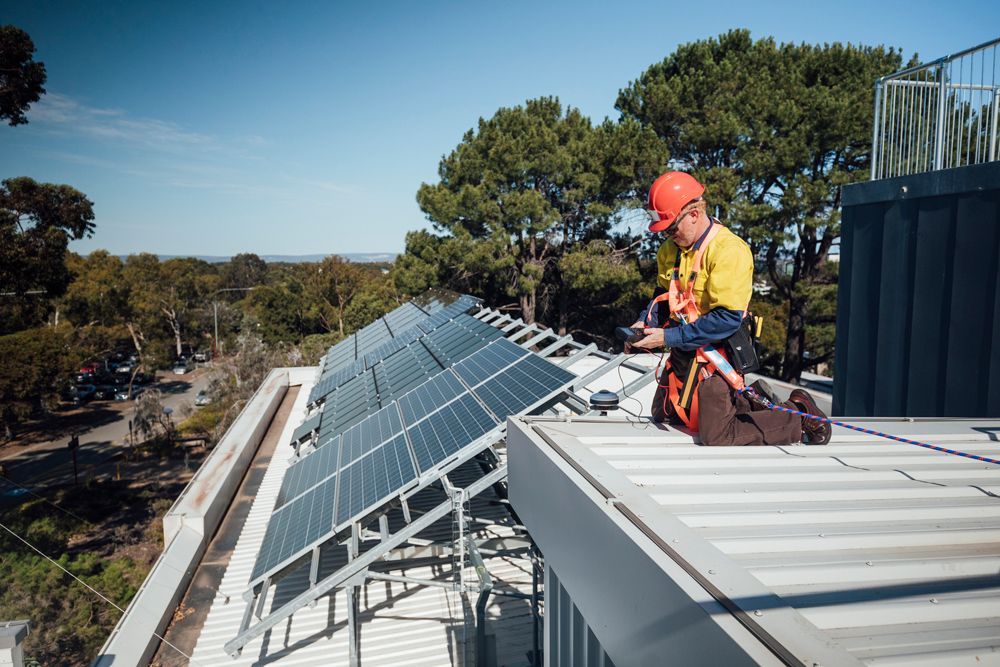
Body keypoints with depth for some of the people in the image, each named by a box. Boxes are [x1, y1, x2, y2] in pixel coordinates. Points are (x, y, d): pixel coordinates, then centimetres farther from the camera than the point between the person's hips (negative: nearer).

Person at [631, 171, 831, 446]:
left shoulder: (729, 250, -22)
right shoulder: (671, 248, 3)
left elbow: (728, 318, -27)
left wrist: (669, 337, -25)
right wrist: (645, 323, -4)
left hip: (716, 354, -8)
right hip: (682, 351, 9)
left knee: (717, 438, -10)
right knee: (663, 415, 21)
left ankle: (798, 414, 12)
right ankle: (745, 399, 31)